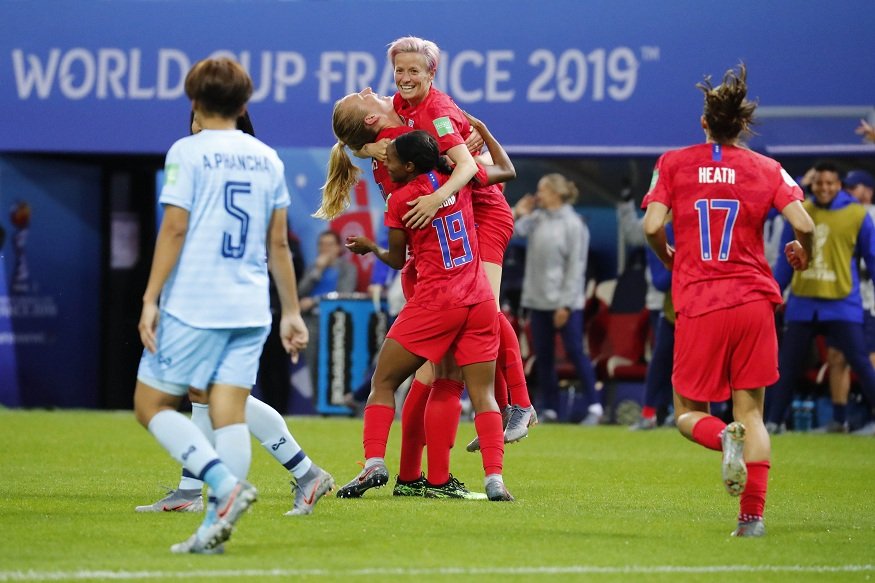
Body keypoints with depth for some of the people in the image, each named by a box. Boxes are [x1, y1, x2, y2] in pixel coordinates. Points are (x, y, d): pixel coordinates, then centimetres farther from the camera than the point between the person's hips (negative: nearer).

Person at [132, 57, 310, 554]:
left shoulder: (188, 152, -4)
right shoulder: (267, 159, 11)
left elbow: (174, 229, -10)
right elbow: (278, 243, 13)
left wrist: (150, 299, -8)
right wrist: (292, 311, 18)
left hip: (193, 307, -5)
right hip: (250, 310, 5)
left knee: (151, 404, 3)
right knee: (230, 414, 2)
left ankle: (227, 484, -15)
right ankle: (216, 527, -6)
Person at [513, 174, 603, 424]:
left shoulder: (573, 224, -8)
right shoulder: (537, 218, 8)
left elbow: (576, 266, -11)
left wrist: (565, 304, -14)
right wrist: (518, 213, -3)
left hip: (565, 301, -6)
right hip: (538, 300, 6)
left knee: (575, 352, -7)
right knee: (543, 357, 8)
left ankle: (594, 406, -2)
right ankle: (549, 410, 14)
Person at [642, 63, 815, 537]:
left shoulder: (674, 163, 3)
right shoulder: (766, 169, 4)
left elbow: (652, 226, -7)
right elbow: (803, 224, -6)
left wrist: (667, 257, 14)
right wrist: (802, 253, 16)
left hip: (698, 307, -1)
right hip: (753, 301, 1)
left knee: (689, 414, 12)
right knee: (751, 412, 9)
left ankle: (726, 438, -23)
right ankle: (753, 515, -6)